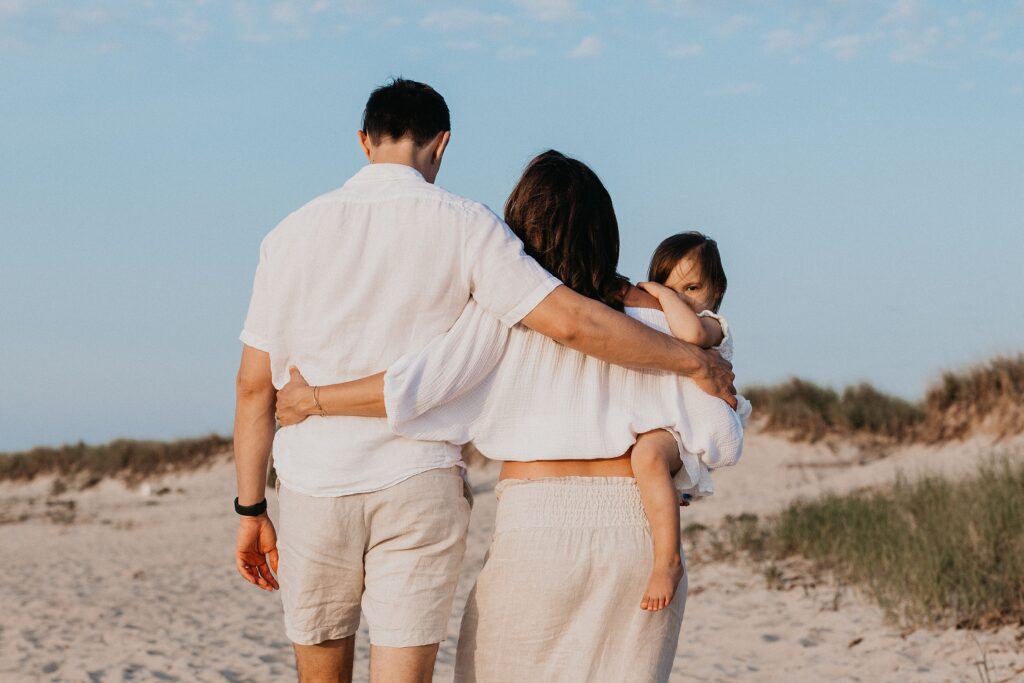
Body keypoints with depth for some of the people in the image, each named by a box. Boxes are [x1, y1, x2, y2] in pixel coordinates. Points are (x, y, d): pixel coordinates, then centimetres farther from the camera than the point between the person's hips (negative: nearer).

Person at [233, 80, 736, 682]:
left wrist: (251, 509, 13)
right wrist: (695, 360, 1)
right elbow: (571, 321, -10)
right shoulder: (460, 225, -2)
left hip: (312, 491, 2)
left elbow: (255, 386, 6)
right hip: (417, 486, -2)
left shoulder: (291, 234, 5)